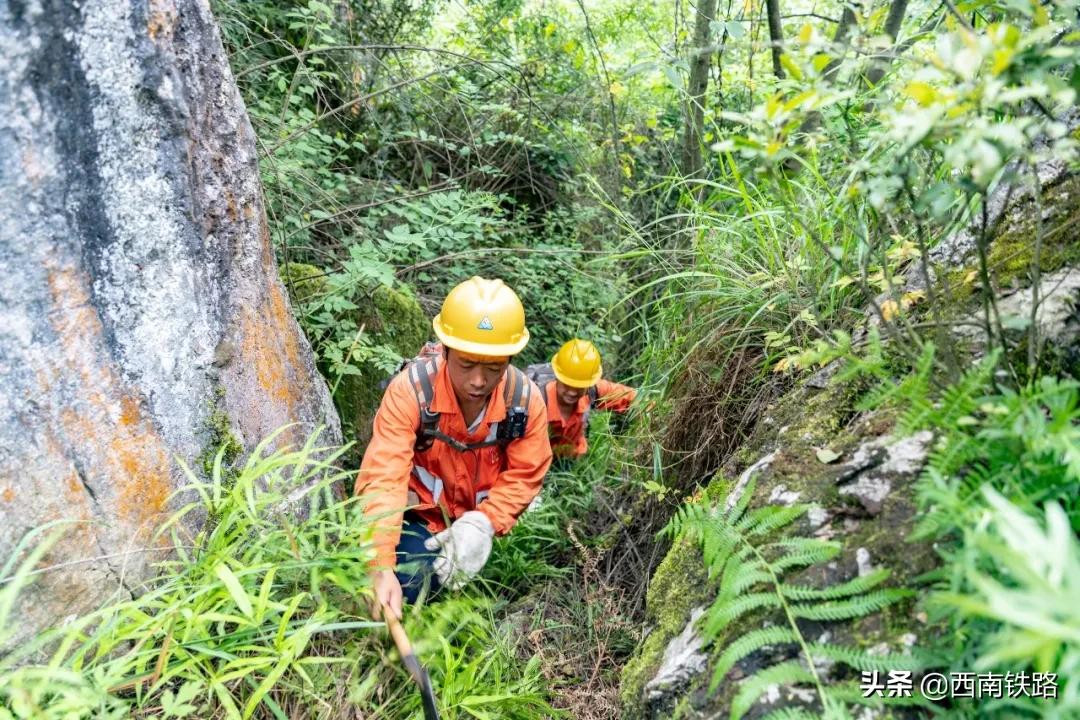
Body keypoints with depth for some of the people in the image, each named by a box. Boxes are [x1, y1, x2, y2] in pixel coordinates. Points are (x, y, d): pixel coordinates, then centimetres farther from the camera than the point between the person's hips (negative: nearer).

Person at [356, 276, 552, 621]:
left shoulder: (526, 400, -21)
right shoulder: (411, 389, -31)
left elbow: (524, 476, -12)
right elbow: (384, 477, -37)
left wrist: (481, 523, -29)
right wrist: (381, 569, -46)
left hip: (476, 517, 3)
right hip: (419, 511, -3)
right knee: (404, 589, -19)